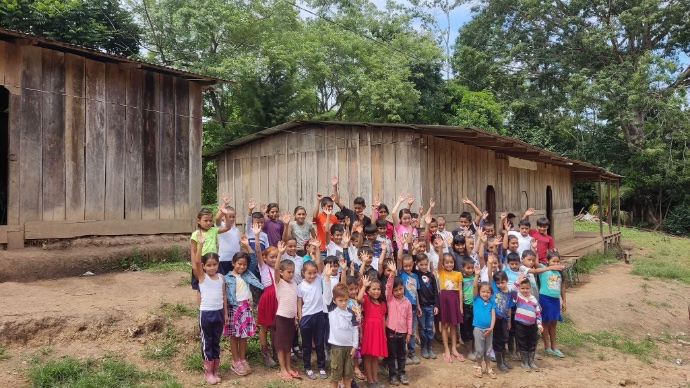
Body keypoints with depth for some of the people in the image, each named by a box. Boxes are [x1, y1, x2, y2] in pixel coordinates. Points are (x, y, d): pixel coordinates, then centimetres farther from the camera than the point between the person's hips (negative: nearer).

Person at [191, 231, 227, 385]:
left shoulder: (221, 278, 3)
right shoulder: (202, 277, -8)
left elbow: (224, 296, 9)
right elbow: (196, 262, -25)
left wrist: (225, 313, 9)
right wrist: (200, 244, -36)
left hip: (219, 313, 4)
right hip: (206, 313, -4)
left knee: (216, 342, 14)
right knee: (207, 342, 6)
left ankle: (215, 371, 25)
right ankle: (208, 372, 19)